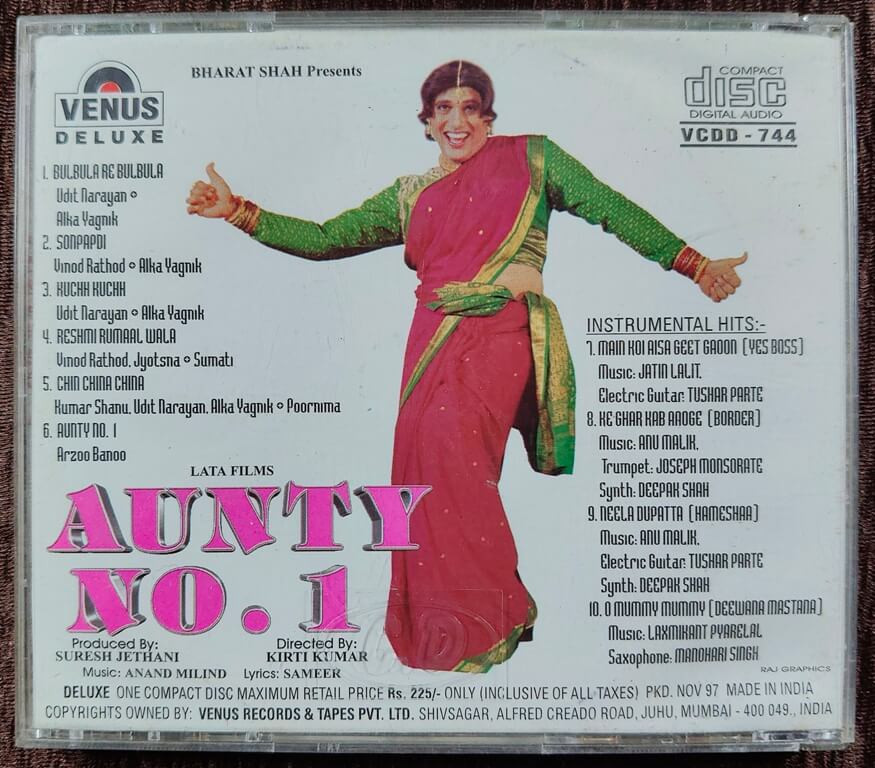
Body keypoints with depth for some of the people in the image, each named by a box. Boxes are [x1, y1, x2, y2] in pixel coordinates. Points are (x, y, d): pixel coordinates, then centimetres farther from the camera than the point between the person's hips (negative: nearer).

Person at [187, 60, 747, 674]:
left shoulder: (531, 157, 14)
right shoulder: (411, 195, 21)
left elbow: (612, 210, 10)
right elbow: (326, 239, 19)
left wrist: (695, 265, 5)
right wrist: (237, 210, 12)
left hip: (503, 333, -4)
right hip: (434, 341, 4)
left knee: (450, 443, -25)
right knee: (427, 462, -5)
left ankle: (492, 618, -9)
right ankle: (439, 633, 9)